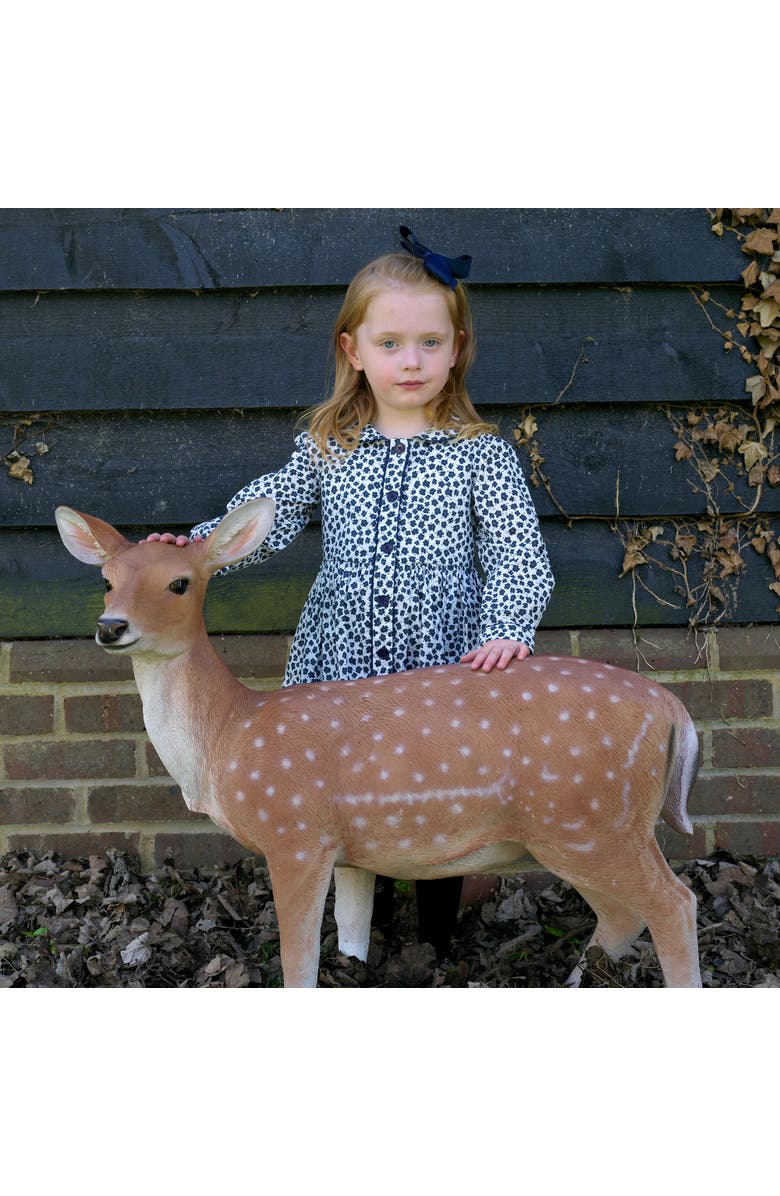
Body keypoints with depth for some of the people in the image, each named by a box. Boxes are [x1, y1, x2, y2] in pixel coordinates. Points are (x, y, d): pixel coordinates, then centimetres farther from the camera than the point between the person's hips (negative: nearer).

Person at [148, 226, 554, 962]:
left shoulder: (481, 454, -6)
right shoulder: (326, 449, 2)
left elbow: (517, 552, -12)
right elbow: (266, 517, 2)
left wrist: (508, 628, -27)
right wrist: (197, 546, -14)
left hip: (445, 667, -2)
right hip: (344, 664, 2)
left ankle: (436, 935, 36)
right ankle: (368, 913, 43)